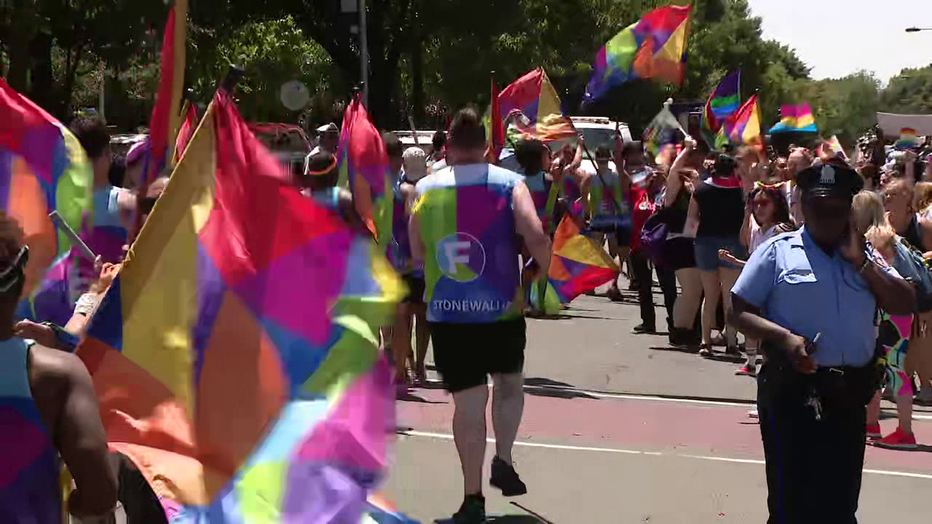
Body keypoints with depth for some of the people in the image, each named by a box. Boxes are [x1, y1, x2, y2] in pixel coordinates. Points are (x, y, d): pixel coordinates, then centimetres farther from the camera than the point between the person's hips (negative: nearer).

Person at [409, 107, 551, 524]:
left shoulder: (426, 189, 4)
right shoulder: (509, 185, -4)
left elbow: (417, 252, 11)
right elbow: (536, 238, -15)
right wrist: (538, 269, 5)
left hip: (446, 311, 1)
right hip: (501, 307, -1)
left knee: (468, 400, 7)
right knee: (509, 381, 23)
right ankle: (503, 461, 10)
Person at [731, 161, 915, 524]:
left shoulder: (865, 255, 11)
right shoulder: (777, 251, -1)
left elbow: (904, 305, 3)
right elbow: (739, 311, -3)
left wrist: (861, 263, -6)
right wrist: (784, 337, -19)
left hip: (849, 394, 4)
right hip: (792, 389, -4)